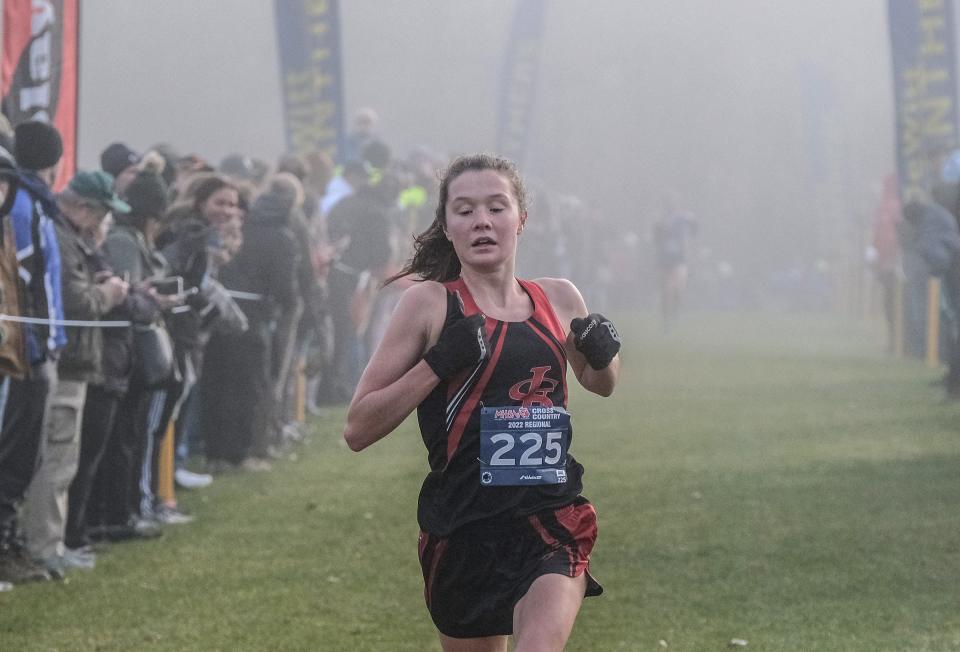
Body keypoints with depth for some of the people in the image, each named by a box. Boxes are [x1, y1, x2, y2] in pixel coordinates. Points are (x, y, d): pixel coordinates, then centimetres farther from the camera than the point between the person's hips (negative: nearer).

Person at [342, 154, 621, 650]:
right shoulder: (430, 302, -3)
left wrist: (604, 355, 5)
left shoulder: (559, 300, 8)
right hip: (465, 531, -1)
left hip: (553, 521, 1)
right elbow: (357, 430, -6)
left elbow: (600, 384, 29)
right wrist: (438, 364, -18)